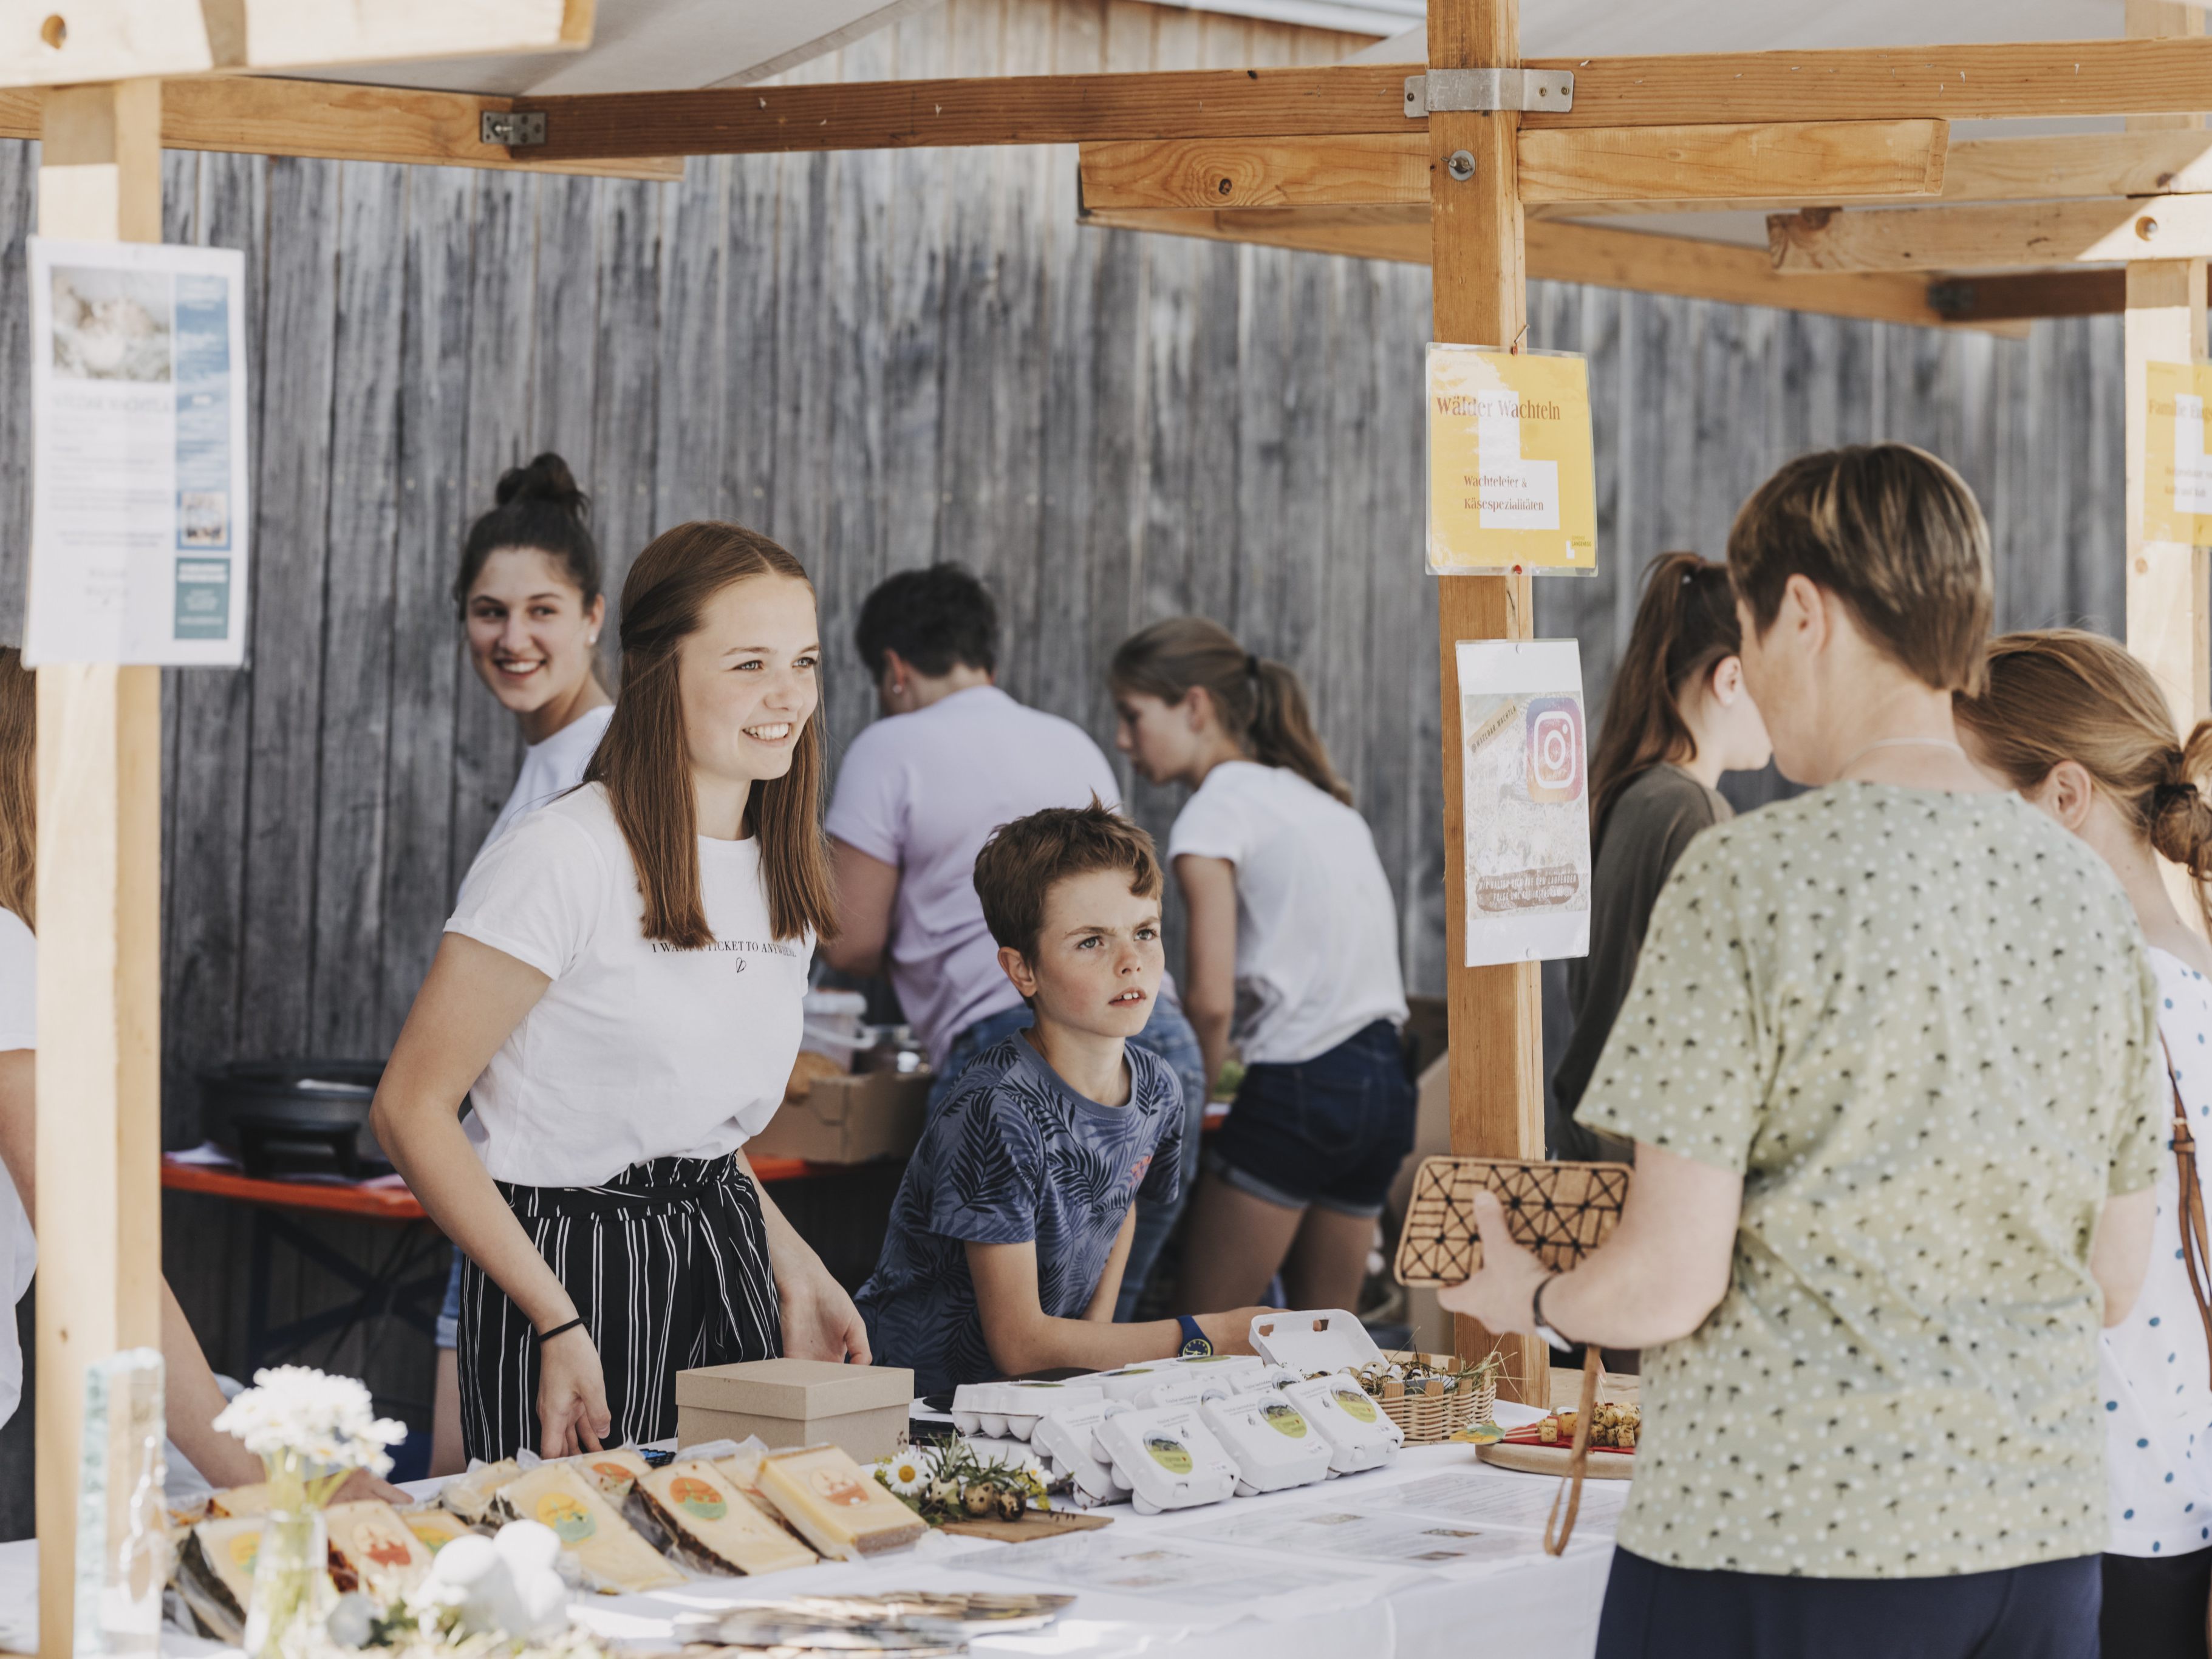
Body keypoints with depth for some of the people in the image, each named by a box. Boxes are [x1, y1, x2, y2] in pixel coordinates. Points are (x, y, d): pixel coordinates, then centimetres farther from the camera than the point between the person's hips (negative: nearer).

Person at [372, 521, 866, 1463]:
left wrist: (794, 1272, 10)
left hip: (728, 1252, 7)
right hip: (571, 1258, -7)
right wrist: (558, 1324, -20)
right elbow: (410, 1109, -16)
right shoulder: (564, 860, -17)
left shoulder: (781, 869, 8)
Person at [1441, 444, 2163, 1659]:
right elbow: (2115, 1281, 10)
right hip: (2039, 1535, 5)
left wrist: (1531, 1300, 9)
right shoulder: (2087, 893, 5)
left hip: (1778, 1532, -5)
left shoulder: (1751, 876, -12)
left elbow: (1669, 1284, -12)